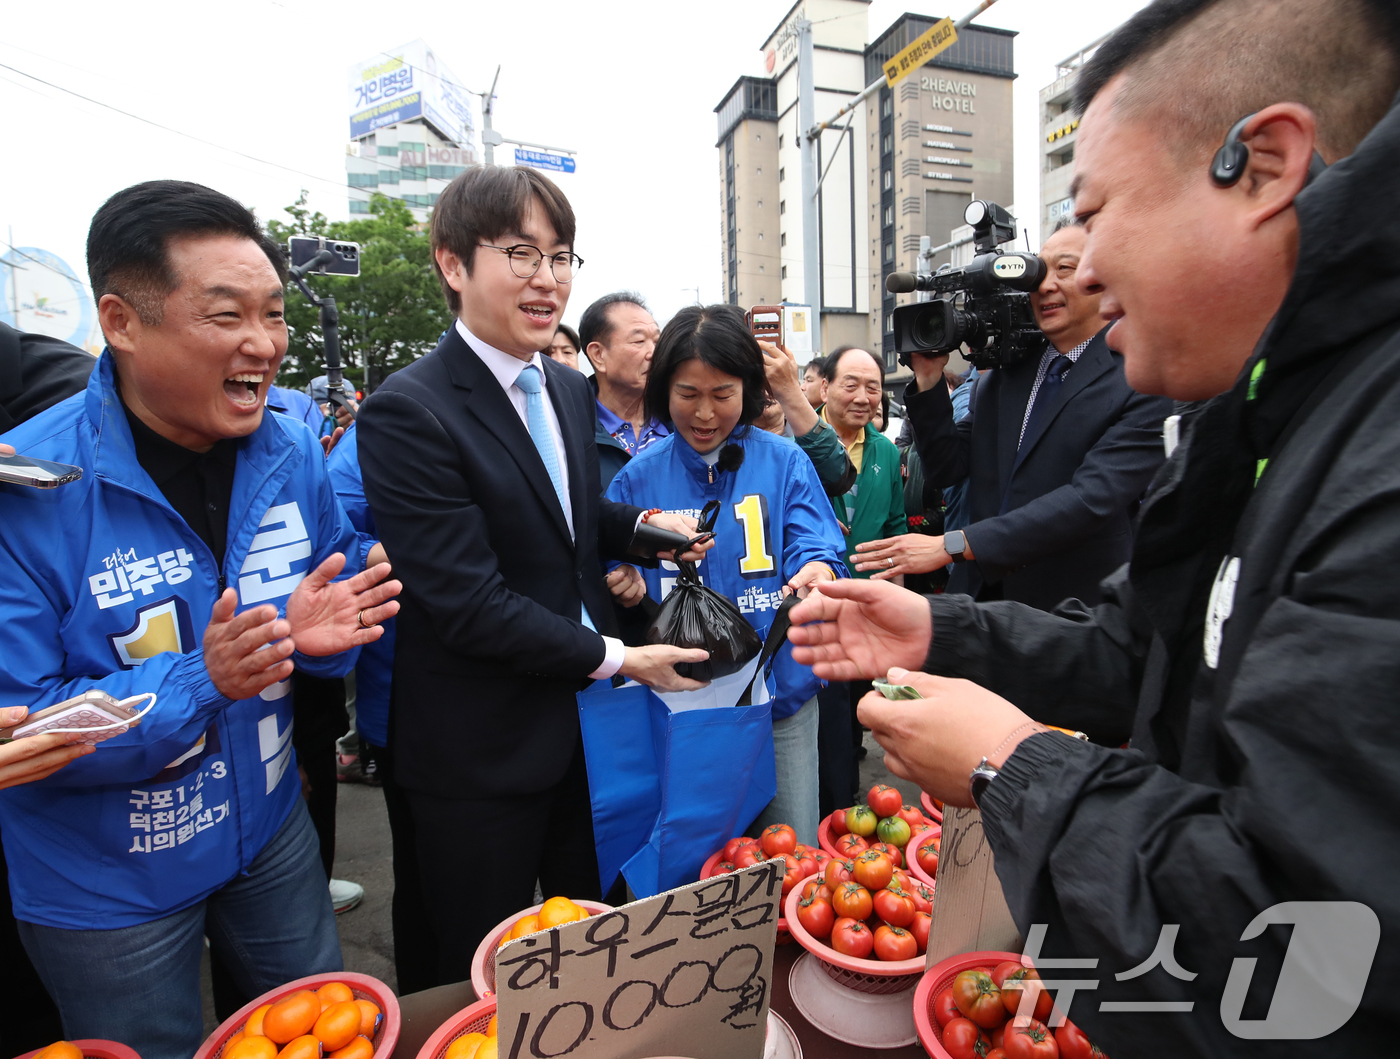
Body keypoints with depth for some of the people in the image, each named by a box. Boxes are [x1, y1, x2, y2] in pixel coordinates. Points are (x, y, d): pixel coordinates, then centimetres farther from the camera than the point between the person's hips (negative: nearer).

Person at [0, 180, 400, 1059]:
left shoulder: (291, 452, -10)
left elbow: (338, 581, 2)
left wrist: (320, 633, -20)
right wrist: (197, 682, -35)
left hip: (270, 832, 4)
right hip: (106, 887, -4)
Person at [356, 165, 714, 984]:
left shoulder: (571, 389, 5)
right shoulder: (409, 411, -20)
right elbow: (469, 604, -23)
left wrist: (640, 522, -2)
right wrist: (616, 659, -17)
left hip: (584, 725, 7)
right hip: (480, 754, -7)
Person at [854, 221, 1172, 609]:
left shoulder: (1144, 383, -11)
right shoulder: (1007, 373, 8)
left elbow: (1091, 498, -23)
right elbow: (945, 469, 5)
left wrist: (953, 545, -27)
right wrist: (929, 377, -7)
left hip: (1072, 614, -4)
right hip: (979, 591, 5)